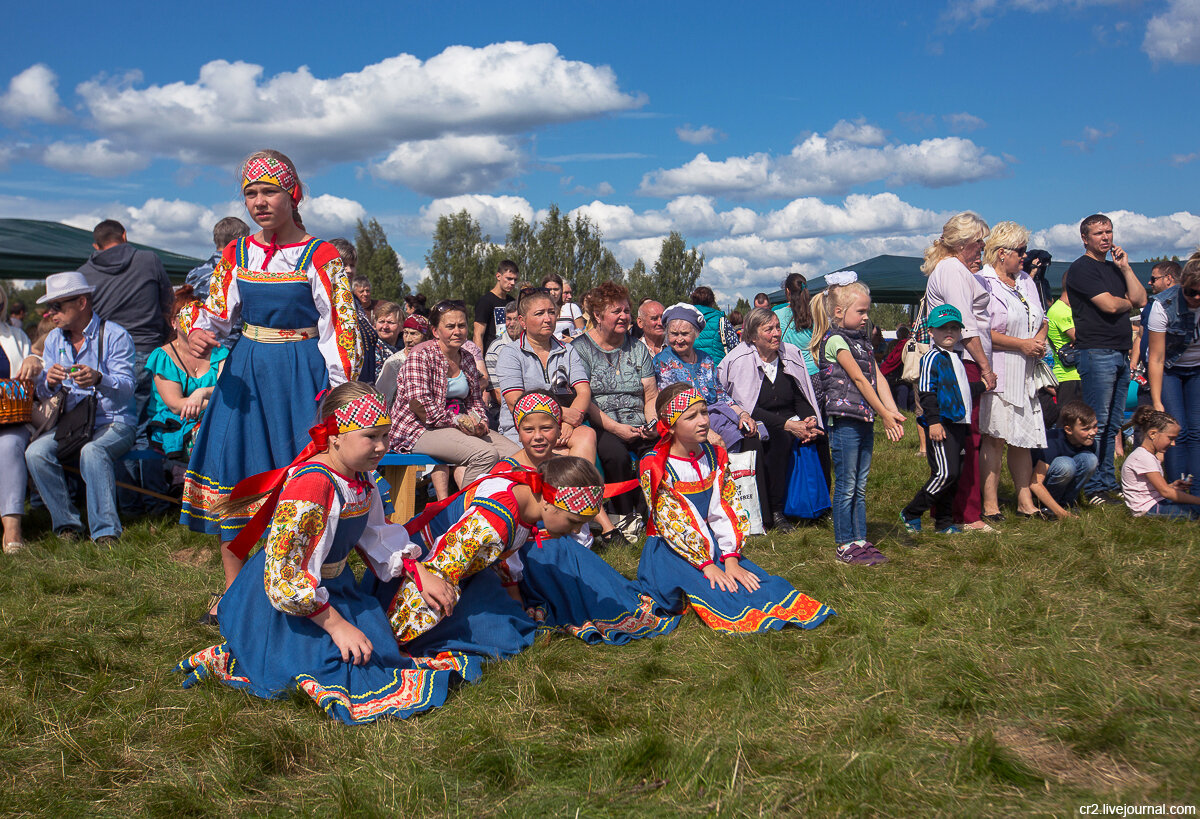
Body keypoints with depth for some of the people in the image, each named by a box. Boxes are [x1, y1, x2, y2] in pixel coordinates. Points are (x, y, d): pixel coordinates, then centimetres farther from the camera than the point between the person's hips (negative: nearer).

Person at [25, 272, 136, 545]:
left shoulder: (115, 335, -6)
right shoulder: (54, 339, 12)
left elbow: (126, 386, -16)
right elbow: (41, 392, 7)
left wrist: (98, 379, -38)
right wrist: (49, 381, -18)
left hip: (115, 422, -5)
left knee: (92, 452, -36)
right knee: (36, 452, -23)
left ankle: (106, 532, -32)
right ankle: (66, 525, -14)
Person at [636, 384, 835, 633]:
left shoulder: (716, 457, 6)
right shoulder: (654, 467, -12)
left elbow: (727, 510, 1)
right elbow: (671, 523, -16)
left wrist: (730, 560, -12)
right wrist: (706, 565, -21)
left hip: (713, 546, 5)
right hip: (670, 551, -5)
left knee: (762, 583, -19)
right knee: (715, 594, -28)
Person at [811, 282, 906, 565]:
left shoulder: (862, 342, 17)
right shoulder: (835, 341, -10)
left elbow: (878, 379, 9)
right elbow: (859, 379, -14)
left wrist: (894, 412, -3)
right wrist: (885, 414, -15)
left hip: (865, 421, 8)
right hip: (844, 421, -8)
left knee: (860, 488, 13)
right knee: (846, 487, -1)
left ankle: (860, 541, 20)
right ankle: (846, 546, 7)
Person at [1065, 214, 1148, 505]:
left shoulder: (1114, 268, 21)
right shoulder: (1081, 268, -5)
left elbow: (1140, 300, 11)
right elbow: (1109, 305, -14)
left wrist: (1125, 267, 5)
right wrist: (1128, 302, 7)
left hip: (1121, 355, 8)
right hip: (1097, 353, -8)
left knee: (1113, 425, 10)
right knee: (1097, 425, -7)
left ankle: (1108, 482, 16)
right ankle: (1093, 489, -3)